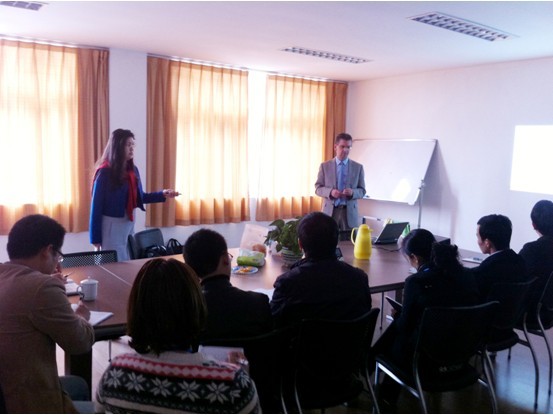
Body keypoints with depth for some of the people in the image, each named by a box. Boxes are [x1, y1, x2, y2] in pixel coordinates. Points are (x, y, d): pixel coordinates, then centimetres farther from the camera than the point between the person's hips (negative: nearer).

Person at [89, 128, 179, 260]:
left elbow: (139, 197, 13)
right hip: (111, 225, -6)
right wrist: (96, 238, -11)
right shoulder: (105, 172, -14)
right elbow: (96, 206, -12)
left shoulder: (133, 170, 5)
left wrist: (162, 194, -2)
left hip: (129, 223, 7)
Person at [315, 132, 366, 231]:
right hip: (330, 211, 0)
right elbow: (318, 188, 4)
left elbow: (362, 191, 7)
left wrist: (352, 192, -16)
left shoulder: (358, 167, 7)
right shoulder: (325, 166, 5)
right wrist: (330, 192, -16)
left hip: (350, 212, 1)